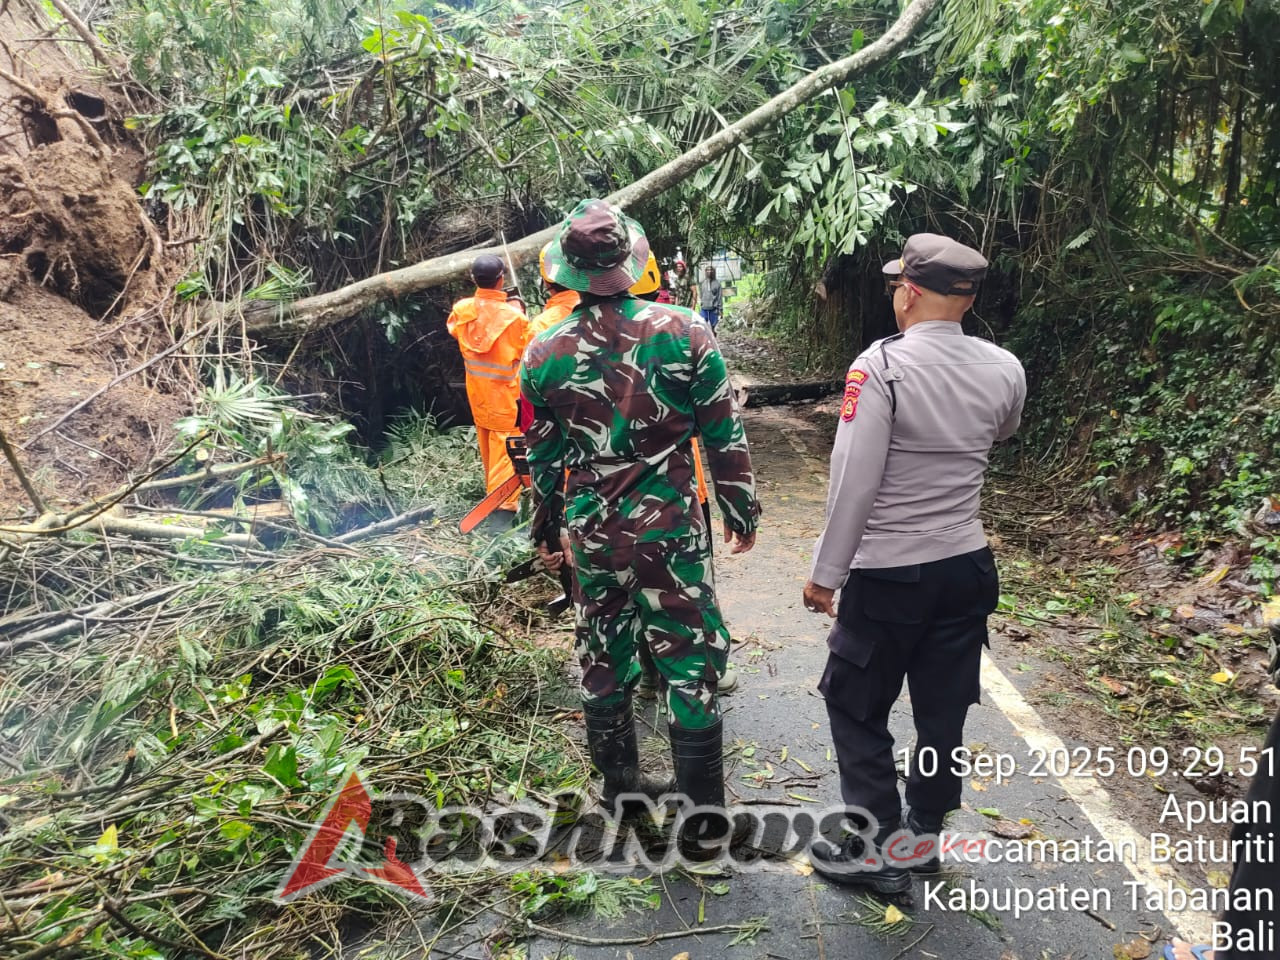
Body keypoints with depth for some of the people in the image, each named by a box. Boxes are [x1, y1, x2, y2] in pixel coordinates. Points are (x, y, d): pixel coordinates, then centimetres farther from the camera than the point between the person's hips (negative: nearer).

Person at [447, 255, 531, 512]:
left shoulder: (462, 309, -10)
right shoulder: (514, 316, -24)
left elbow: (454, 330, 12)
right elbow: (528, 348, -10)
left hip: (477, 387, 5)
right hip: (504, 389, -5)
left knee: (486, 437, 21)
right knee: (505, 440, 4)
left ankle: (494, 485, 37)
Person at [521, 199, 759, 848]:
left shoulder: (544, 355, -3)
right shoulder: (683, 333, -10)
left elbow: (543, 457, 7)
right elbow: (724, 437, -5)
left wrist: (546, 527, 22)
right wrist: (742, 511, 8)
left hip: (590, 533, 3)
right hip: (670, 530, -3)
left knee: (602, 662, 18)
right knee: (689, 668, 8)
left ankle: (620, 788, 35)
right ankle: (702, 817, 18)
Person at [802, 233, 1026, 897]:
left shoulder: (880, 366, -18)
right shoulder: (1005, 370, -2)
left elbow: (854, 482, -20)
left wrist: (825, 573, -10)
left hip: (888, 574, -5)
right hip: (969, 567, 6)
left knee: (856, 709, 12)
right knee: (943, 710, 18)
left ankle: (875, 852, 20)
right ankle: (924, 833, 36)